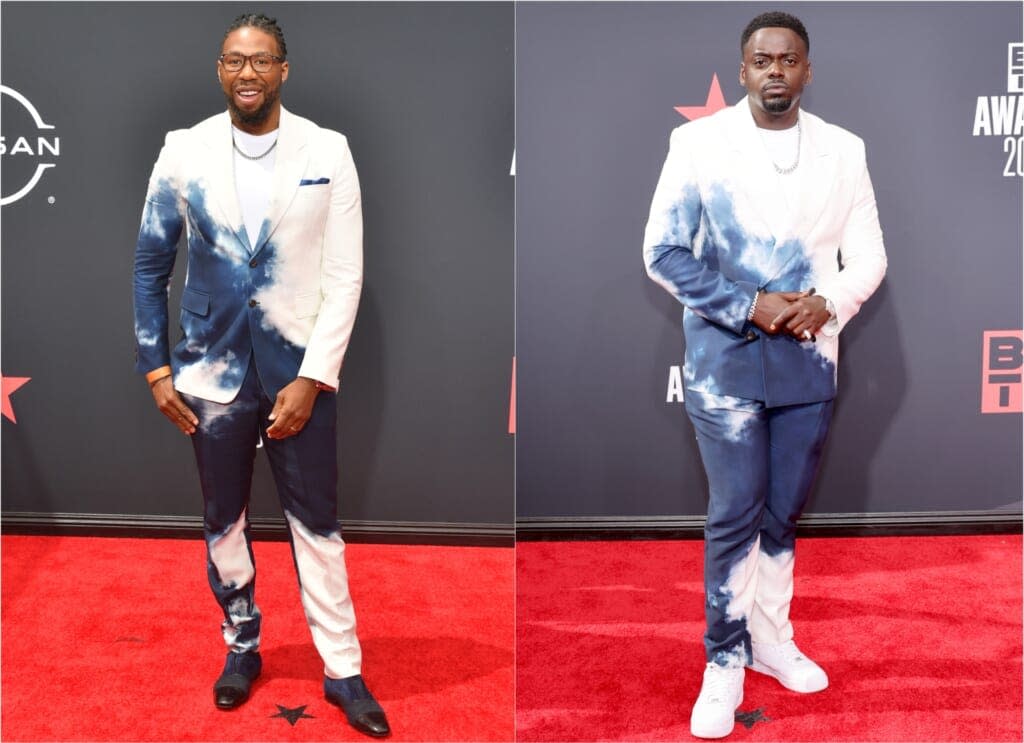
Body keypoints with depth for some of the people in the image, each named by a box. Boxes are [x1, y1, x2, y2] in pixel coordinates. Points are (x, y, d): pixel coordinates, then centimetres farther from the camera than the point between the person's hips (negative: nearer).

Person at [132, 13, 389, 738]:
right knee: (223, 521, 15)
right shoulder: (184, 151, -2)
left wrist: (313, 378, -12)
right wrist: (157, 369, 2)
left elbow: (346, 275, -7)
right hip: (214, 370, 2)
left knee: (318, 525, 5)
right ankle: (242, 646, 36)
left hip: (301, 370, -2)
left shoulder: (328, 152, -6)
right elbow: (150, 264, 6)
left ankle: (343, 670, 20)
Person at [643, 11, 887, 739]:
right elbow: (663, 252, -8)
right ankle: (725, 661, 15)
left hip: (810, 361, 3)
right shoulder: (699, 142, -5)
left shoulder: (844, 150, 4)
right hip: (725, 359, -3)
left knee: (784, 513, 13)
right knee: (735, 515, -1)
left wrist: (828, 304, -15)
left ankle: (771, 639, 32)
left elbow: (869, 255, 6)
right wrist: (748, 308, -17)